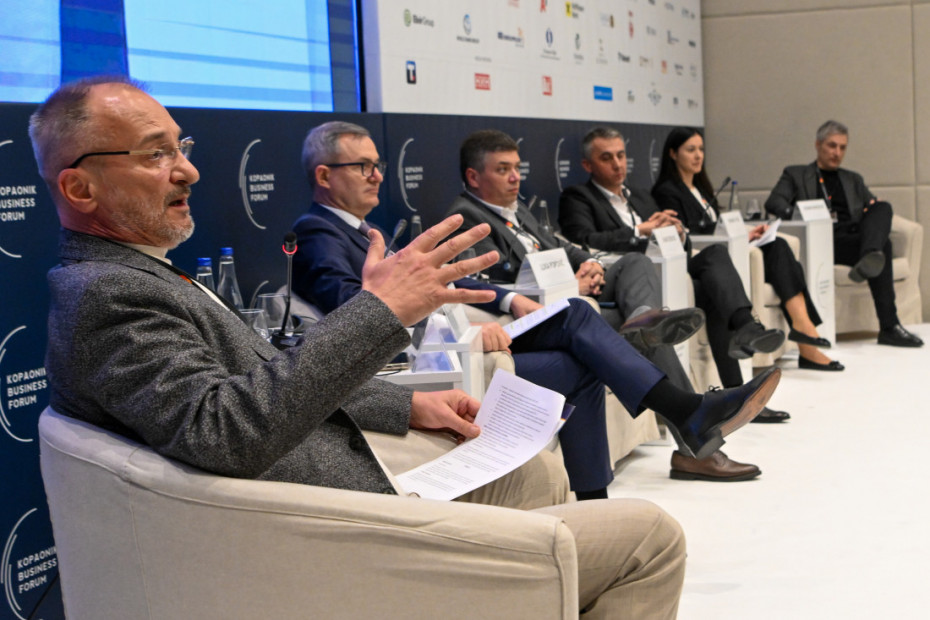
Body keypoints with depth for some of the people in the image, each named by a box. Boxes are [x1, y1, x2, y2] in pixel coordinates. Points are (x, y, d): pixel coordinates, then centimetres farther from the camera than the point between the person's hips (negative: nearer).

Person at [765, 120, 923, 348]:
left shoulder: (853, 180, 33)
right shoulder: (795, 175, 19)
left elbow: (874, 207, 23)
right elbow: (773, 203, 1)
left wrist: (876, 210, -4)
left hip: (855, 238, 4)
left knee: (883, 208, -29)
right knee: (883, 245, -32)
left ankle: (870, 258, -56)